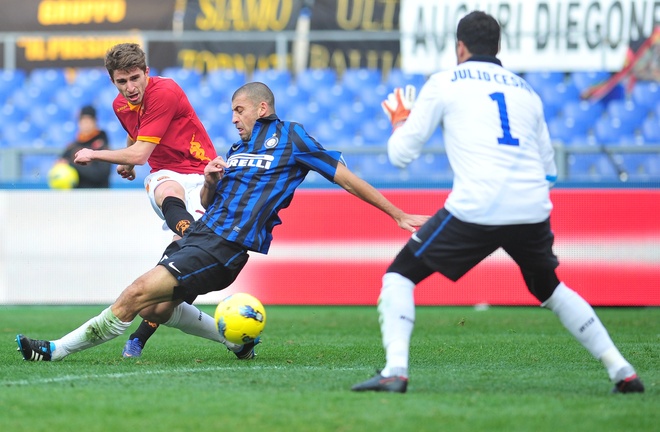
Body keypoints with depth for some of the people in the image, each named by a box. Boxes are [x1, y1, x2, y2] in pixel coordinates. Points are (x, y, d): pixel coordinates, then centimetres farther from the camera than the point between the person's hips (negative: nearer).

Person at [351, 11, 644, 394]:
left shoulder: (444, 83, 10)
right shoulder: (526, 91, 22)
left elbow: (401, 155, 10)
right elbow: (549, 172, 24)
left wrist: (400, 122, 30)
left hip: (476, 209, -4)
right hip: (533, 211, 4)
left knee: (400, 275, 9)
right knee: (550, 289, 28)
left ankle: (395, 372, -10)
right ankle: (622, 372, 21)